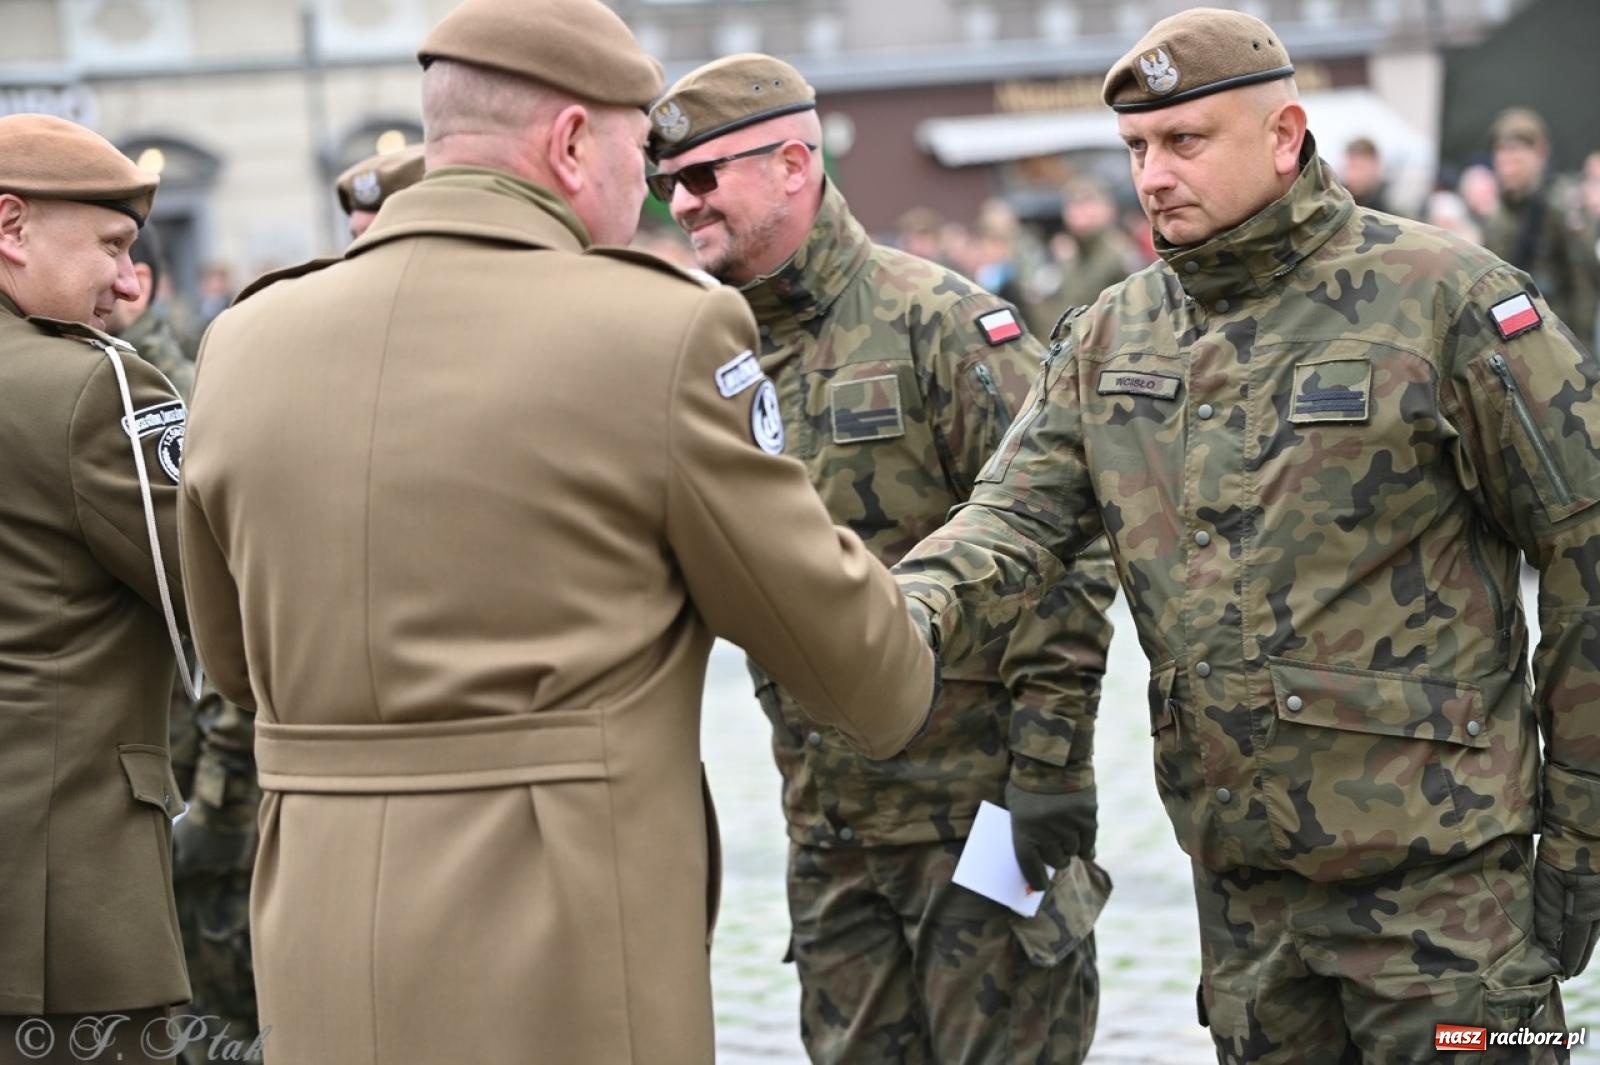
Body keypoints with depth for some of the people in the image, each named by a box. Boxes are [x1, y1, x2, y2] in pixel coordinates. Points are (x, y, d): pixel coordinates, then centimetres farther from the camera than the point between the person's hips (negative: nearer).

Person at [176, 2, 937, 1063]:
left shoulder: (245, 346, 4)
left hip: (327, 972, 5)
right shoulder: (663, 333, -10)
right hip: (571, 973, -5)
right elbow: (823, 615, 1)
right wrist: (905, 692, 22)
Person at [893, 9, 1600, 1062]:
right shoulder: (1112, 337, 10)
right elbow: (1018, 510, 1)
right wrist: (913, 609, -23)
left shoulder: (1442, 296, -9)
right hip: (1240, 871, 6)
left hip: (1438, 863, -6)